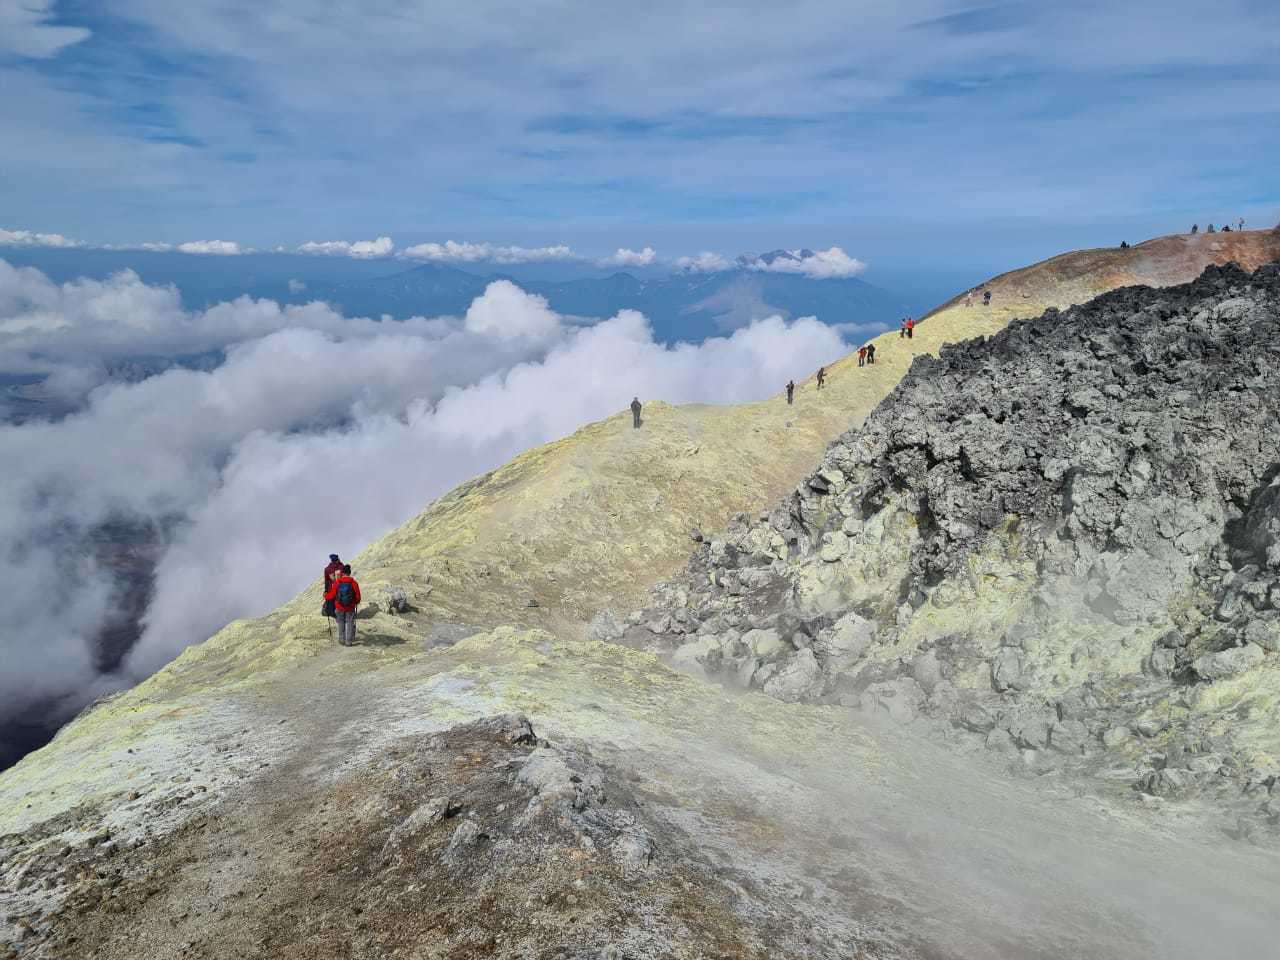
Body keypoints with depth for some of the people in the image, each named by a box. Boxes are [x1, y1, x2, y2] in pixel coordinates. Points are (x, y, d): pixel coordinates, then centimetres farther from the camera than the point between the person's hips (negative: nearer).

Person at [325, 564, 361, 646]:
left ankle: (342, 640, 27)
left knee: (341, 623, 19)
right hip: (350, 608, -1)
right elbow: (358, 596, -7)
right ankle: (348, 641, 18)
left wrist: (325, 596, 18)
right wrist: (357, 602, 16)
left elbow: (331, 595, -4)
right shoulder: (354, 583, -14)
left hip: (339, 607, 1)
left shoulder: (337, 582, -13)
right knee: (350, 624, 13)